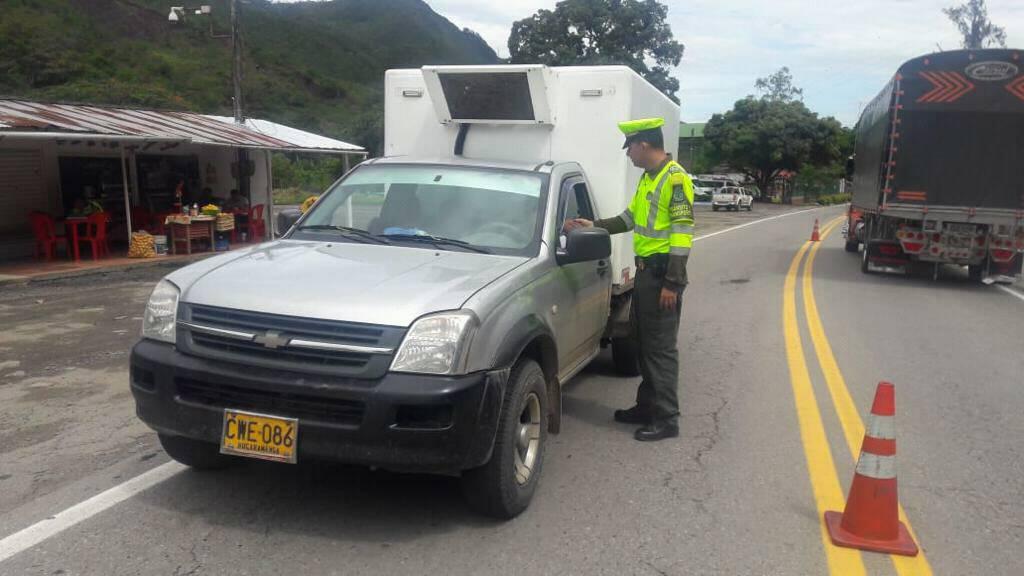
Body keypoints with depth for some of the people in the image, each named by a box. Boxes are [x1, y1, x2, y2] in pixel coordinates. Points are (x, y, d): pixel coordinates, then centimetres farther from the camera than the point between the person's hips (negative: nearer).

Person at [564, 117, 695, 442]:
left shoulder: (675, 178, -14)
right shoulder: (648, 178, 15)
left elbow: (682, 233, -18)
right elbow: (630, 218, 23)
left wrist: (672, 283, -20)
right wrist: (593, 226, 13)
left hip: (663, 273, -9)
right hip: (645, 269, 10)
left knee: (660, 347, -5)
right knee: (644, 343, 15)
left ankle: (666, 419, 3)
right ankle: (647, 406, 27)